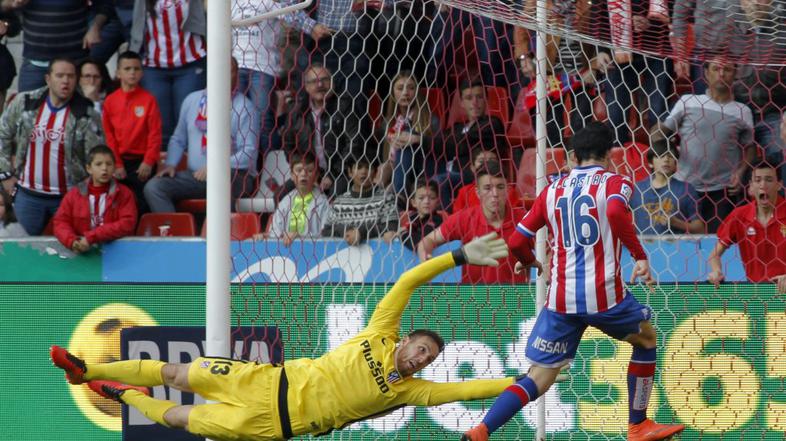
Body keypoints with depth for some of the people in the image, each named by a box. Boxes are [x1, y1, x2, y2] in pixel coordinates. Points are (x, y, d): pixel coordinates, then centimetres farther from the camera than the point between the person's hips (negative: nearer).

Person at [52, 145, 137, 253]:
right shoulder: (74, 194, 11)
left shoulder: (124, 194, 5)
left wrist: (91, 237, -14)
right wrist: (72, 241, -16)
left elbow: (127, 224, -6)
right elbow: (61, 222, 7)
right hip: (81, 253, 2)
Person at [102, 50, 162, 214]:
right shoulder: (110, 101, 3)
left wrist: (148, 162, -9)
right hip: (119, 162, 2)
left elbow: (155, 133, -3)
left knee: (143, 205, -3)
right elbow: (108, 135, 4)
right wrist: (116, 164, -2)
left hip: (142, 162, -2)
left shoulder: (148, 99, -2)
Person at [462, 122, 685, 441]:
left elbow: (517, 242, 11)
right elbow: (616, 212, -21)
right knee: (646, 338, 27)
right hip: (604, 293, -3)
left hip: (561, 298, 3)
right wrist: (640, 256, -15)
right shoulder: (616, 183, 3)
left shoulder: (552, 190, 14)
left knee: (538, 379, 4)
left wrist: (527, 261, 32)